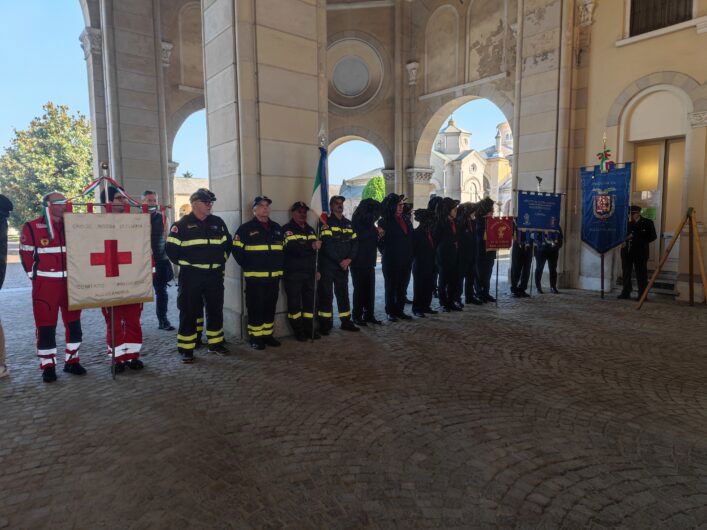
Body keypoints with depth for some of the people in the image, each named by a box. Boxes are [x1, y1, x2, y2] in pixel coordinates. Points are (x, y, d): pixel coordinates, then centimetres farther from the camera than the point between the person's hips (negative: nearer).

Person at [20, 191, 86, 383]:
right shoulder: (32, 227, -4)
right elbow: (25, 254, 0)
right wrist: (34, 275, 1)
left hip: (71, 282, 4)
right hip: (45, 284, -3)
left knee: (74, 324, 7)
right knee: (46, 326, 2)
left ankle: (71, 361, 20)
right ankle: (48, 366, 13)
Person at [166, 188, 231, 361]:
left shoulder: (217, 222, 10)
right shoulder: (182, 224, -3)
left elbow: (227, 243, 19)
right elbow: (171, 248, -4)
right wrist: (183, 263, -1)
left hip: (214, 275, 5)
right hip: (190, 276, -4)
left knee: (216, 310, 11)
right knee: (189, 312, 0)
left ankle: (215, 343, 25)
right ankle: (186, 348, 10)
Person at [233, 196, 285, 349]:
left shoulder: (277, 228, 15)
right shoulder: (246, 228, -2)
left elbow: (284, 248, 22)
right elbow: (236, 250, -4)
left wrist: (281, 266, 13)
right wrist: (247, 267, -5)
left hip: (274, 276, 5)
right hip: (255, 277, -5)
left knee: (270, 307, 11)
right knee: (255, 308, -2)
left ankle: (268, 335, 22)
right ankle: (255, 337, 8)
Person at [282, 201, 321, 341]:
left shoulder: (310, 230, 17)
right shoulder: (287, 229, -6)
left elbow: (316, 250, 24)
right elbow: (293, 247, -24)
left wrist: (316, 269, 20)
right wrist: (311, 246, -36)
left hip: (309, 272, 6)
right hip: (293, 273, -6)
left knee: (310, 301, 10)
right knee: (294, 302, 0)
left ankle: (309, 328, 20)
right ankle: (298, 330, 10)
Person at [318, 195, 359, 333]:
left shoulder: (348, 224, 13)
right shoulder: (326, 222, -6)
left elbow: (355, 243, 7)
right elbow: (327, 245, -15)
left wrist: (349, 259, -9)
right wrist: (340, 261, -17)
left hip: (343, 266, 5)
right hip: (327, 265, -5)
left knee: (343, 293, 11)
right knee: (326, 294, -1)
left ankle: (346, 321, 19)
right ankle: (325, 323, 7)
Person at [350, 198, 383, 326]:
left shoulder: (370, 224, 15)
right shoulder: (357, 223, -5)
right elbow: (360, 237, -20)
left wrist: (378, 235, 4)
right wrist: (375, 231, -12)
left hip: (369, 263, 6)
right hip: (359, 263, -6)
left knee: (370, 290, 4)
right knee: (359, 289, -4)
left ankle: (369, 315, 12)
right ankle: (357, 316, 4)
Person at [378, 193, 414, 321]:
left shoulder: (406, 219, 11)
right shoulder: (385, 222, -8)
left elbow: (411, 238, 13)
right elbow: (381, 242, -8)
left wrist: (411, 255, 6)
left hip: (406, 261, 6)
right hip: (391, 261, -6)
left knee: (402, 288, 12)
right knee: (391, 288, 5)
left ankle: (399, 310, 22)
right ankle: (390, 312, 14)